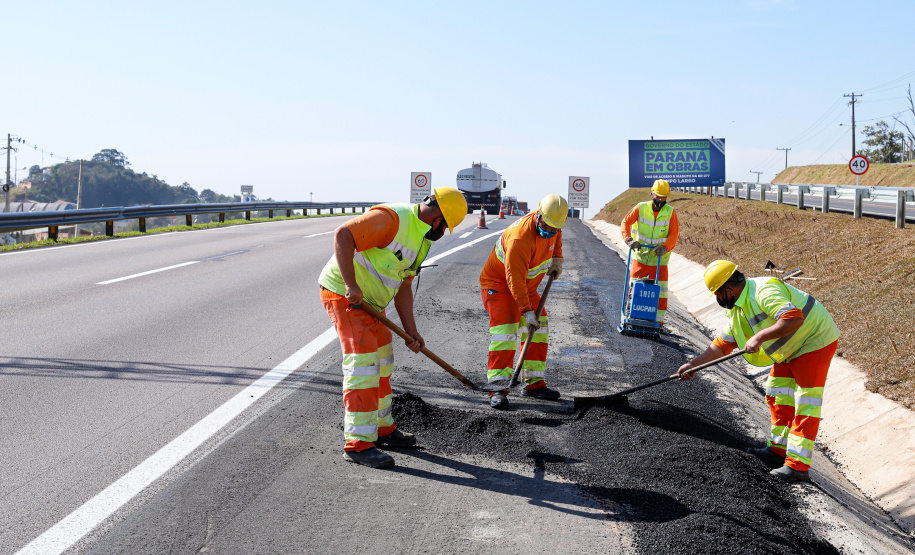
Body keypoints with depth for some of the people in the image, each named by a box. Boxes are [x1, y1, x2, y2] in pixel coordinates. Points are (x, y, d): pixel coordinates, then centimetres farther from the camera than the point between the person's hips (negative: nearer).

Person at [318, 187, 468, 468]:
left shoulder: (422, 238, 10)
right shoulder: (392, 219, -22)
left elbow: (403, 286, 13)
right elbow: (342, 235, -30)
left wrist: (411, 330, 7)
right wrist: (352, 285, -31)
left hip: (369, 299, 10)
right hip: (343, 294, -10)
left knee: (382, 362, 18)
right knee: (363, 363, -14)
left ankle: (381, 428, 33)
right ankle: (358, 443, -10)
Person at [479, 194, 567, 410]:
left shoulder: (553, 225, -11)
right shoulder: (520, 238, -36)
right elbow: (515, 279, -34)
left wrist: (557, 258, 3)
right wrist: (527, 311, -34)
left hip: (527, 286, 8)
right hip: (499, 284, -8)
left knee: (539, 329, 6)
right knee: (505, 329, -21)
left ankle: (534, 384, 14)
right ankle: (498, 388, -23)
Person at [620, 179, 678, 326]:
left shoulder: (670, 212, -2)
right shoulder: (641, 208, -3)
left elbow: (674, 233, -5)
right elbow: (625, 222, -4)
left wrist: (665, 247, -22)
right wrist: (629, 239, -20)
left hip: (659, 259, 0)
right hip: (639, 257, 0)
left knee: (660, 291, 0)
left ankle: (658, 320, 7)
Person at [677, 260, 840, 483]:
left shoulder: (764, 292, -27)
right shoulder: (738, 308, 6)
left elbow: (793, 318, -39)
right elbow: (723, 343, 14)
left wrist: (759, 337, -37)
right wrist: (693, 364, 11)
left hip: (816, 341, -10)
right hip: (792, 349, 10)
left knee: (806, 403, -11)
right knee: (777, 391, 14)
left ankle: (798, 465, -13)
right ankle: (779, 449, 24)